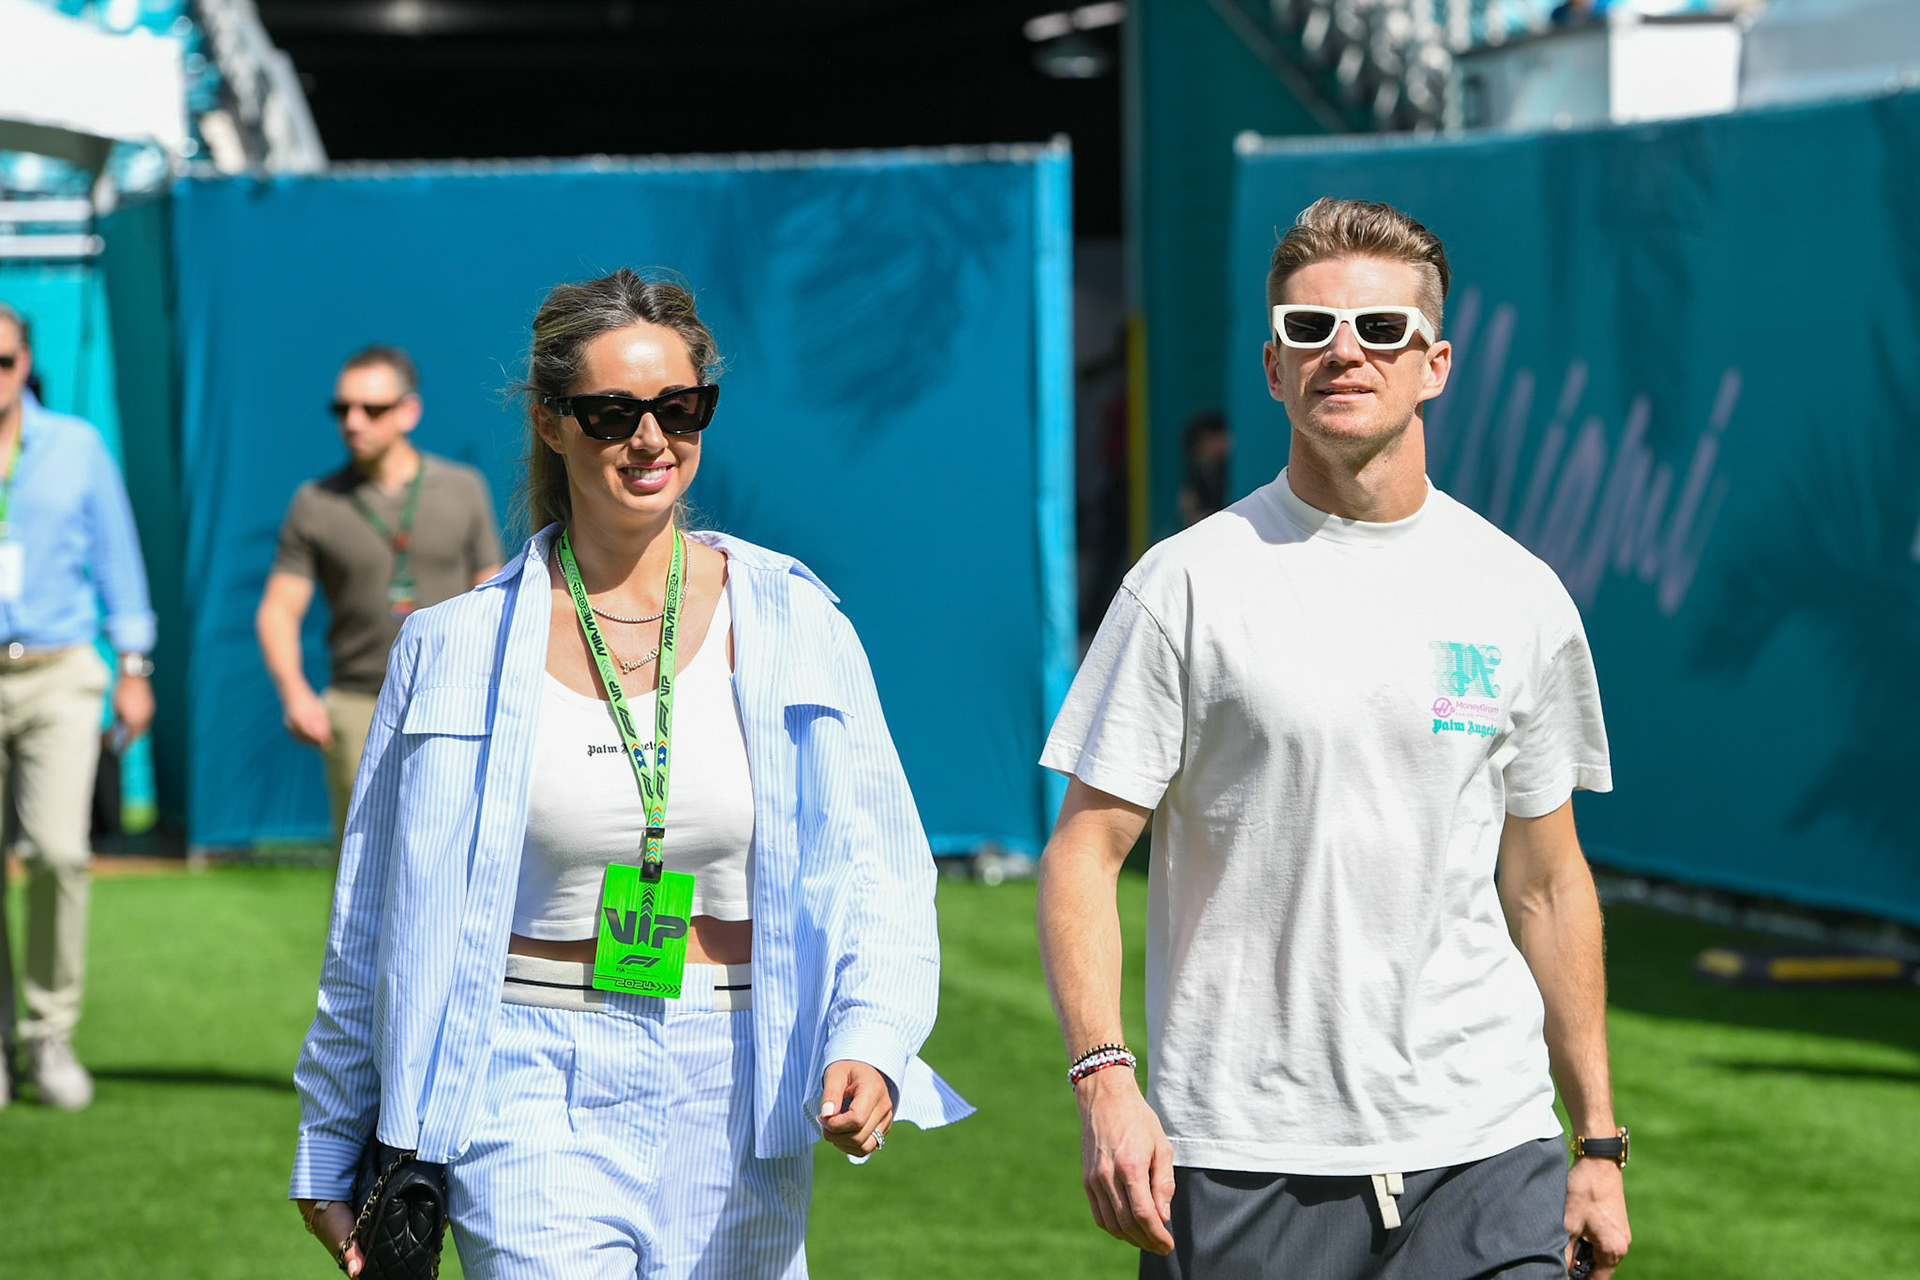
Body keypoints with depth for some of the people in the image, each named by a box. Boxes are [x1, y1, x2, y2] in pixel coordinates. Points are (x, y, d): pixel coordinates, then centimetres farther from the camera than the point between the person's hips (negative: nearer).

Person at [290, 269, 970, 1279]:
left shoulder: (792, 626, 3)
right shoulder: (458, 648, 1)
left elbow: (878, 876, 0)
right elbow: (373, 928, 9)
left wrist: (868, 1044, -19)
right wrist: (331, 1151, 13)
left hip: (734, 1093, 2)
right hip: (535, 1096, -2)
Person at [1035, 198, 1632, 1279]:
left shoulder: (1522, 598, 8)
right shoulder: (1189, 585, -1)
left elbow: (1545, 884, 14)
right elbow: (1085, 853, -2)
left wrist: (1599, 1144, 13)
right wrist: (1105, 1079, -16)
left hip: (1484, 1154, 2)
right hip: (1239, 1161, -2)